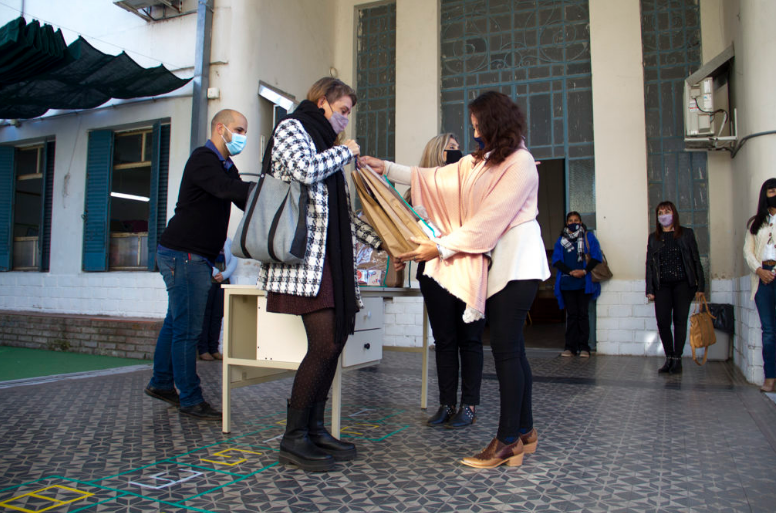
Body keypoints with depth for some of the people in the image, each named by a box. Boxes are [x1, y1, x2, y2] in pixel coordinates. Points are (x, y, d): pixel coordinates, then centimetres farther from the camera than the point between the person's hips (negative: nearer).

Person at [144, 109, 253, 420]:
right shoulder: (203, 159, -13)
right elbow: (224, 189, -32)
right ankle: (191, 400, 1)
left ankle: (161, 383, 31)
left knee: (176, 322, 18)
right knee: (187, 328, -6)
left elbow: (246, 201, 13)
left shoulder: (226, 166, 18)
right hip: (183, 254, -10)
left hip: (197, 257, 10)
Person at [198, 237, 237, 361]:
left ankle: (214, 349, 7)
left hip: (223, 281, 4)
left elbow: (233, 260, 7)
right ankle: (203, 350, 0)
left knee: (218, 315, 2)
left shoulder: (227, 241, 16)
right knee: (205, 314, -5)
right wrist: (215, 273, -13)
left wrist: (224, 275, -8)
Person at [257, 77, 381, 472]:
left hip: (331, 258, 9)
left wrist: (384, 242, 22)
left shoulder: (326, 145, 28)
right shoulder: (291, 128, 4)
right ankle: (293, 439, -1)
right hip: (305, 255, -9)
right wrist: (345, 151, -1)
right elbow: (306, 170, -18)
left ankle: (314, 430, 14)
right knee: (324, 344, -13)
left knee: (334, 341, 4)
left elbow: (344, 211, 26)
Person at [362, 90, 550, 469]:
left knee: (505, 347, -9)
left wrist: (441, 247, -18)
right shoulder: (479, 161, 18)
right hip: (495, 263, 8)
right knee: (510, 348, 9)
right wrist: (387, 168, 10)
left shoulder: (520, 162, -10)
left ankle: (509, 440, 0)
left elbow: (490, 218, -17)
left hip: (516, 263, -8)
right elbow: (436, 179, 15)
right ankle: (524, 431, 19)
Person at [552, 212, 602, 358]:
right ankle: (570, 347, 4)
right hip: (567, 283, 2)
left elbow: (597, 256, 0)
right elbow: (556, 260, 4)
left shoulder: (588, 237, 9)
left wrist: (584, 271, -13)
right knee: (571, 314, 2)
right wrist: (570, 271, -10)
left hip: (584, 282, -1)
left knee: (583, 313, -1)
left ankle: (584, 347, 4)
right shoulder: (561, 240, 13)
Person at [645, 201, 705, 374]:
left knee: (680, 319, -5)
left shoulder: (686, 234, 7)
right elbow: (649, 264, 9)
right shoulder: (653, 238, 12)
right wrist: (650, 289, 2)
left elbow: (695, 259, 6)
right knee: (662, 321, -6)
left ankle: (677, 359, 4)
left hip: (683, 283, -1)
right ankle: (669, 358, 9)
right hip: (662, 285, 2)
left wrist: (700, 285, 0)